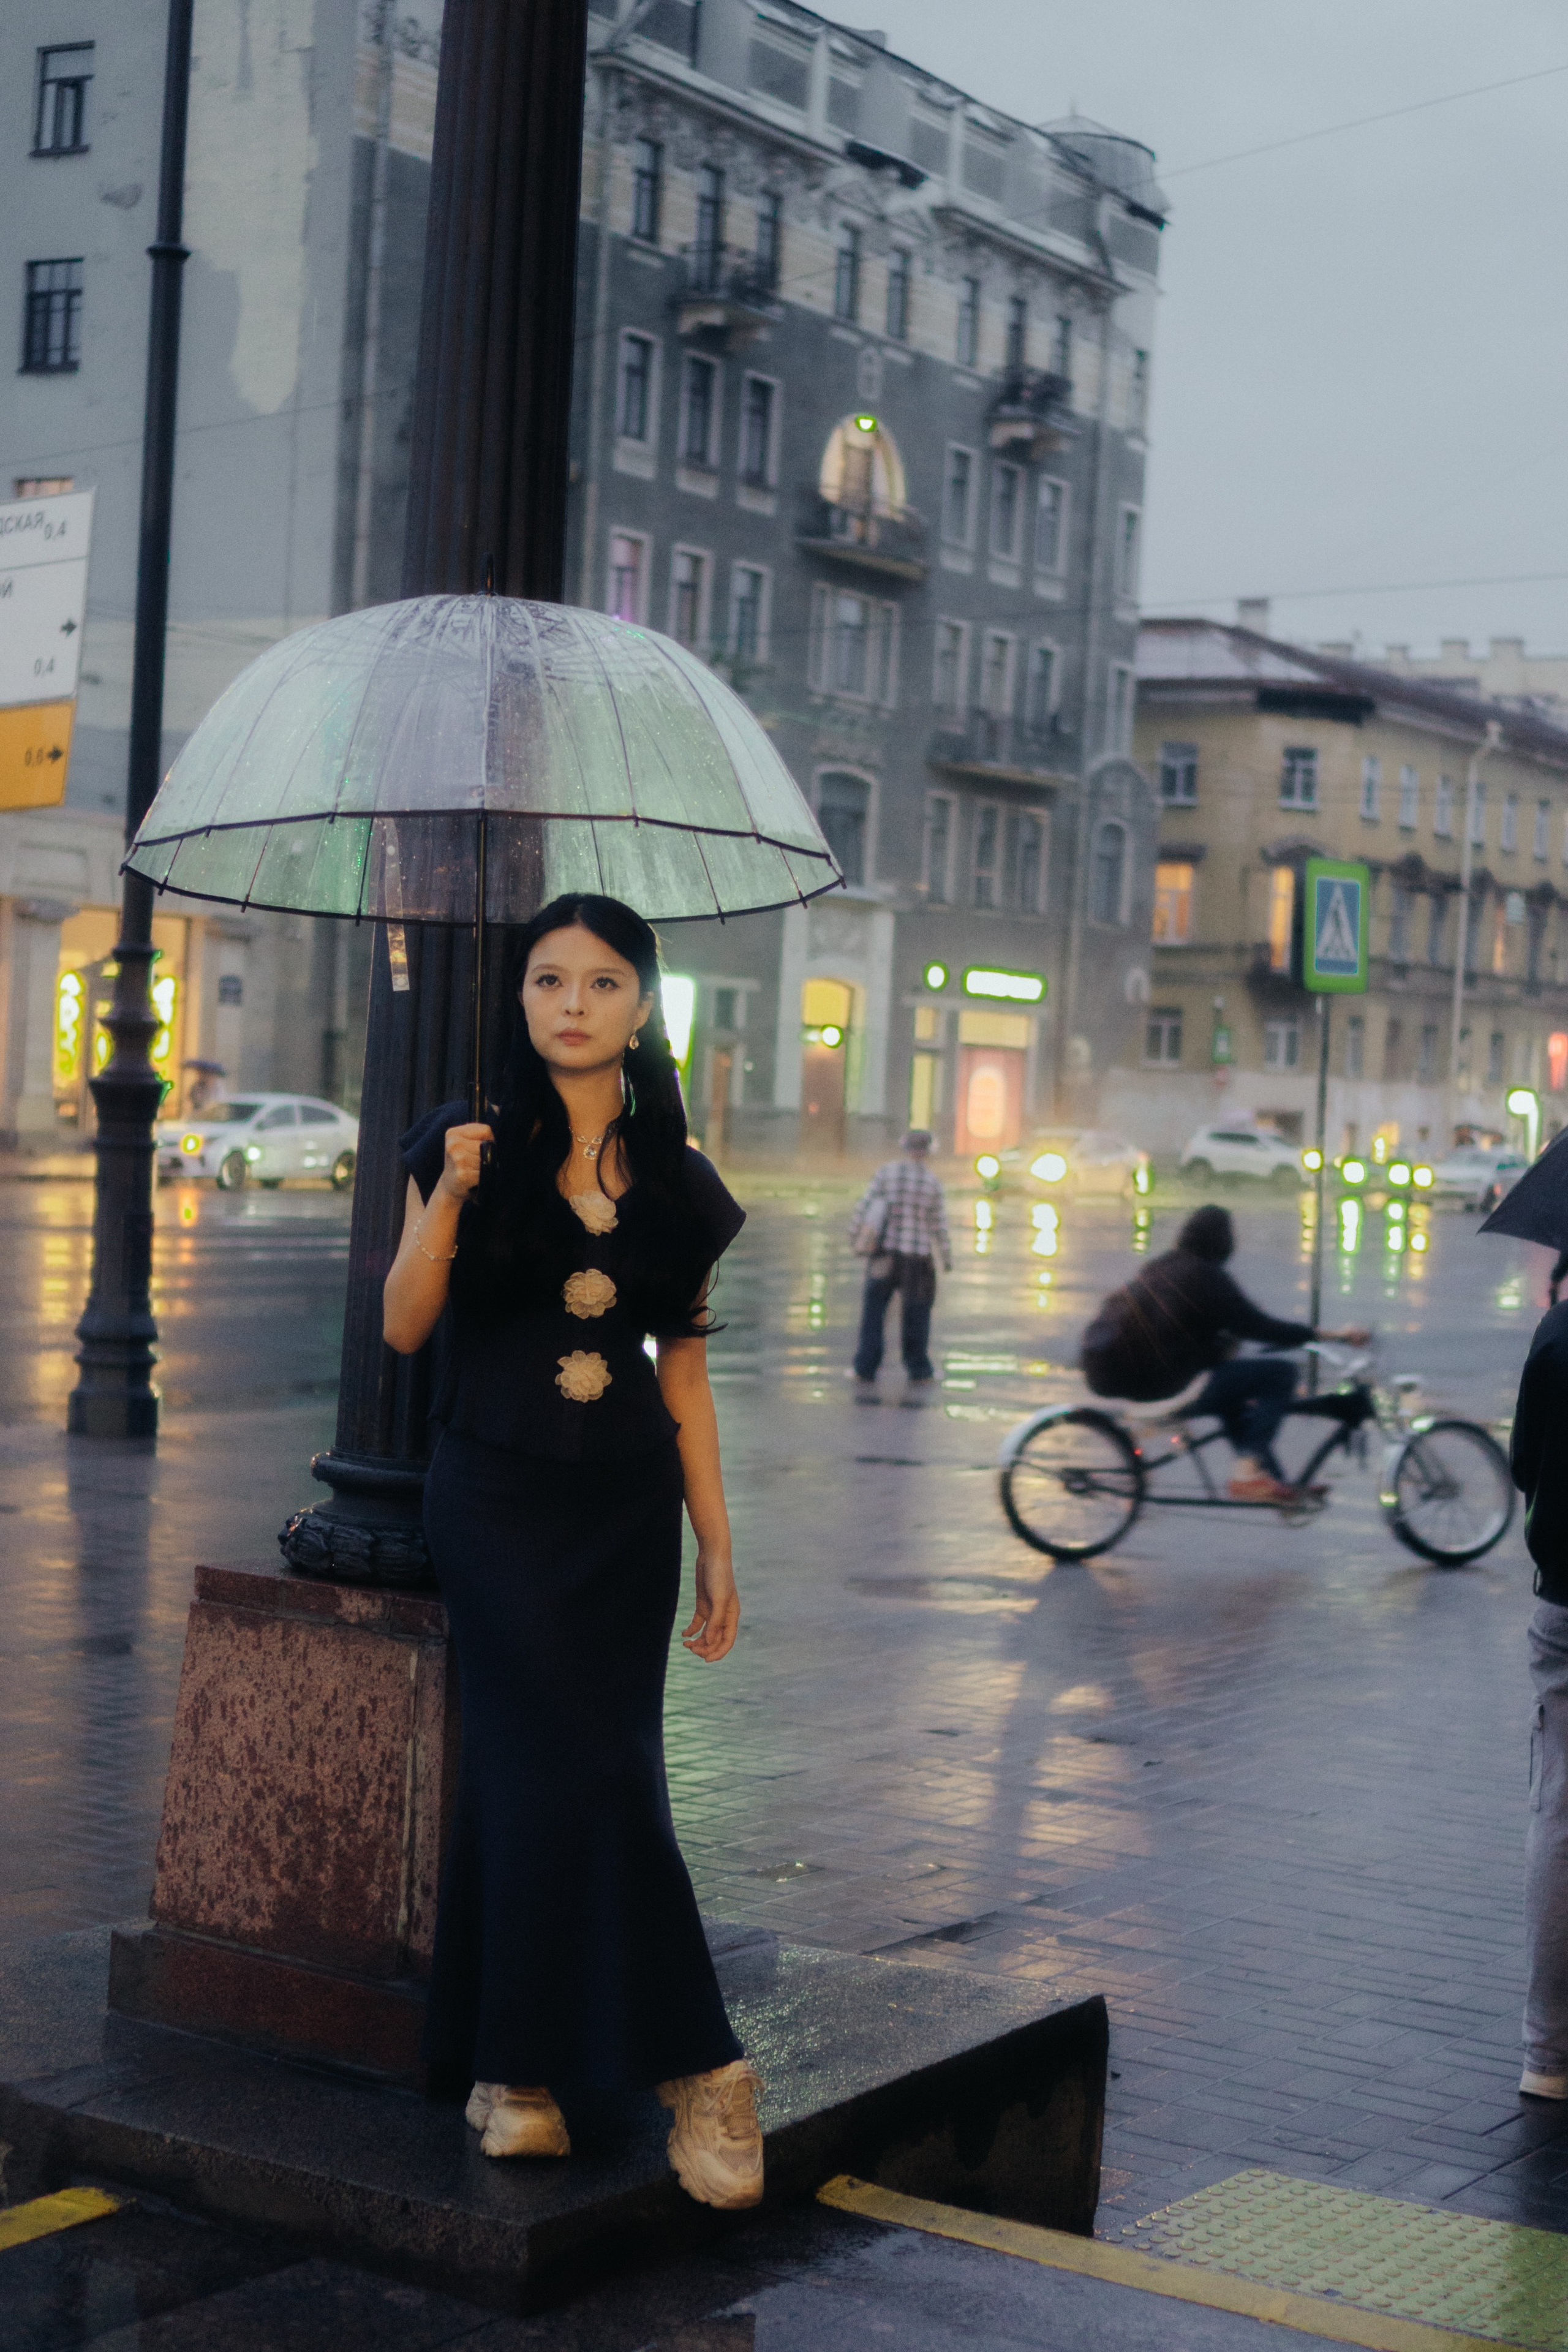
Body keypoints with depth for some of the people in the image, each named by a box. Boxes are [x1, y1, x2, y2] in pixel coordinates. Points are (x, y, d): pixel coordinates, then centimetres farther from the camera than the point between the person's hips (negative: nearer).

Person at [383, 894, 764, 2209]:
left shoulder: (676, 1183, 9)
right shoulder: (472, 1144, 1)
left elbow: (684, 1369, 12)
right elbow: (403, 1327, -3)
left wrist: (717, 1544, 11)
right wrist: (448, 1197, -18)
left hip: (628, 1501, 3)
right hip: (498, 1492, -3)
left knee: (541, 1769, 0)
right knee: (592, 1766, -13)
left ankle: (513, 2067, 8)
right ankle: (690, 2063, -8)